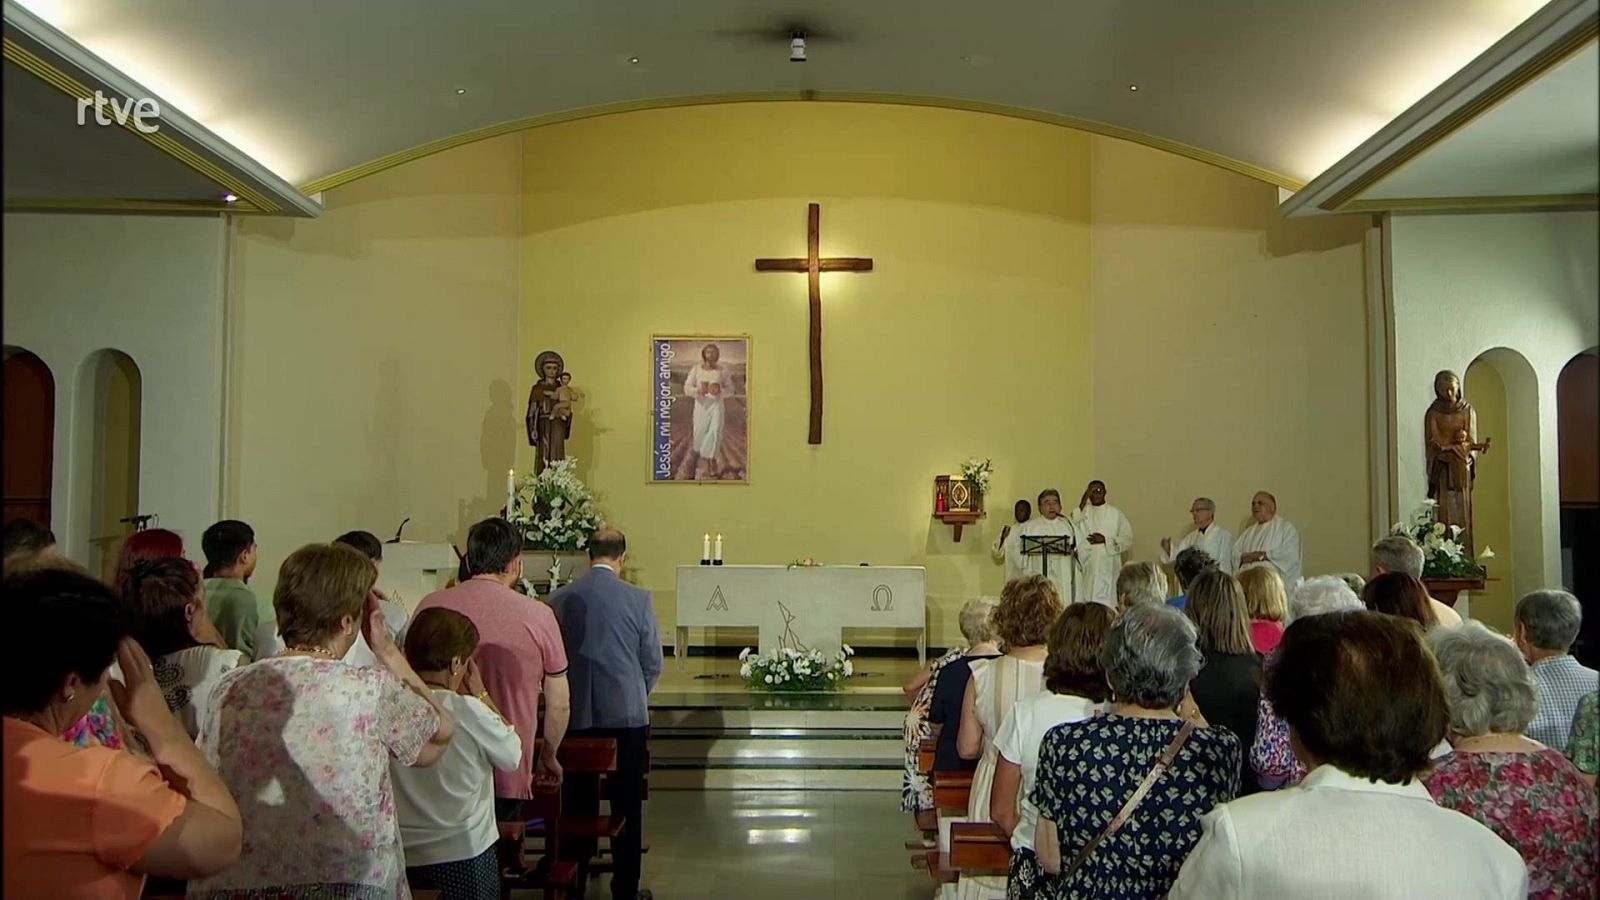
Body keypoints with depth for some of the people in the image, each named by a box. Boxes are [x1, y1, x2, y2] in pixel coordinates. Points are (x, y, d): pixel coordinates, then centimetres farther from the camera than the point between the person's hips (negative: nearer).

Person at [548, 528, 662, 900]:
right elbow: (653, 664, -2)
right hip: (627, 716, -2)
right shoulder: (639, 599, -9)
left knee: (577, 806, 12)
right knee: (627, 808, 9)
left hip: (576, 718, 2)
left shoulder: (559, 599, -4)